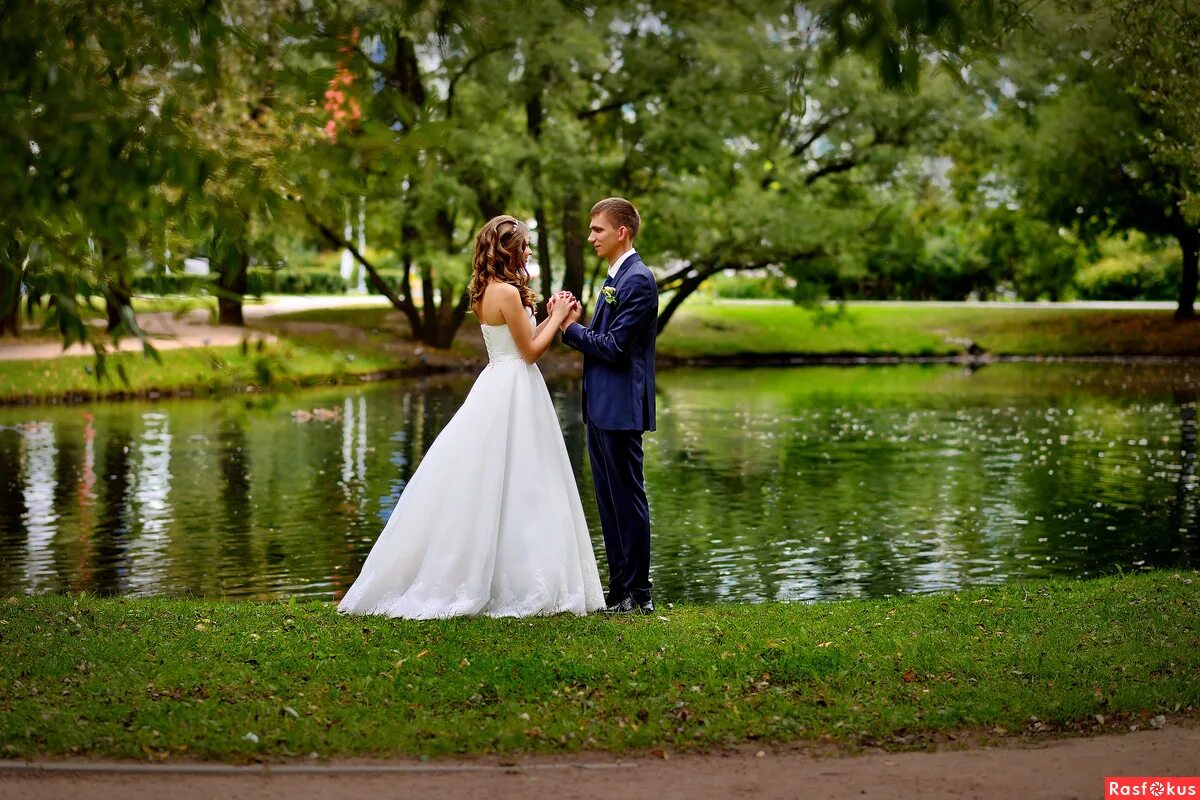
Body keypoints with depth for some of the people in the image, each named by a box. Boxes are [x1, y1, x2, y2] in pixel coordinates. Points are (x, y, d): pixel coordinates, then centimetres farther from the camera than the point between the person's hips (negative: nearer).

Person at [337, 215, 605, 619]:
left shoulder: (486, 293, 13)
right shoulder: (508, 292, -16)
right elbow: (530, 351, -12)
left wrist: (551, 318, 16)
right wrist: (556, 318, 0)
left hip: (497, 387, 9)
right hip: (514, 392, -9)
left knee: (481, 488, 10)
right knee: (511, 491, -4)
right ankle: (520, 585, 2)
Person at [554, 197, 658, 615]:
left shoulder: (638, 280, -14)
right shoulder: (615, 279, 18)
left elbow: (614, 347, -20)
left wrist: (571, 328, -9)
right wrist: (573, 325, 1)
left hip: (621, 409, -10)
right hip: (602, 408, 10)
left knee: (628, 498, -4)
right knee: (609, 500, 12)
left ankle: (637, 594, 3)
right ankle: (619, 588, 19)